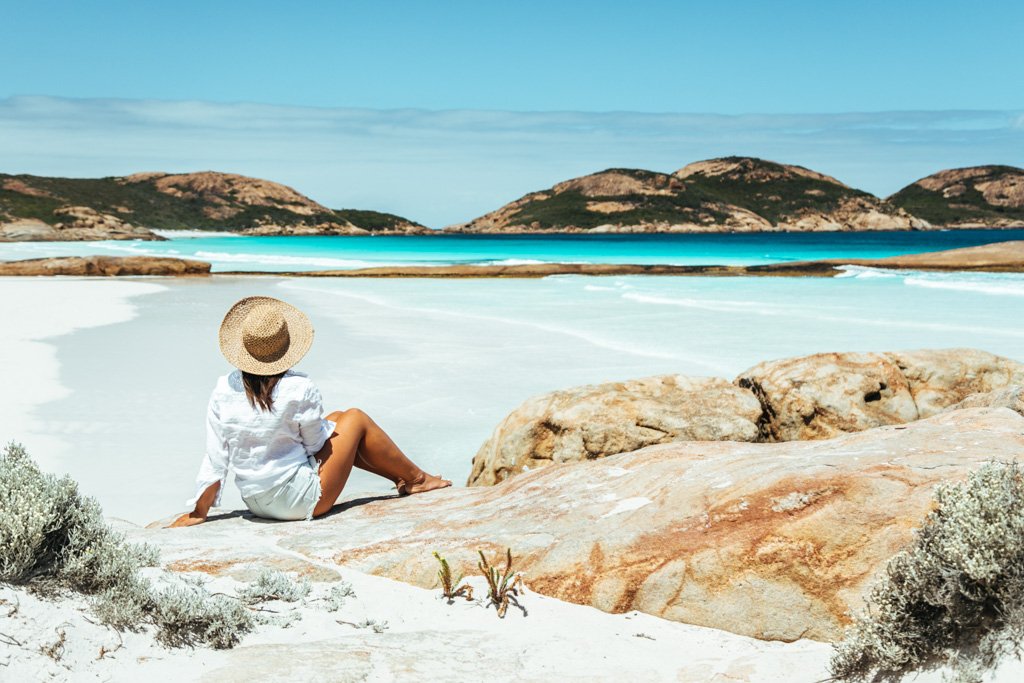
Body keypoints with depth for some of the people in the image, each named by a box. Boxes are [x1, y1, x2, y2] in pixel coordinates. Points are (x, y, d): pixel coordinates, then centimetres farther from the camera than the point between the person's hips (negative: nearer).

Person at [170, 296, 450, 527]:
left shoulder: (224, 390, -7)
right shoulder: (300, 389, -20)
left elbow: (214, 458, -4)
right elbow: (318, 444, -8)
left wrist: (198, 512, 5)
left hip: (255, 502, 6)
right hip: (301, 502, -6)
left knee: (337, 419, 21)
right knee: (355, 419, 11)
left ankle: (400, 477, 33)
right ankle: (415, 478, 24)